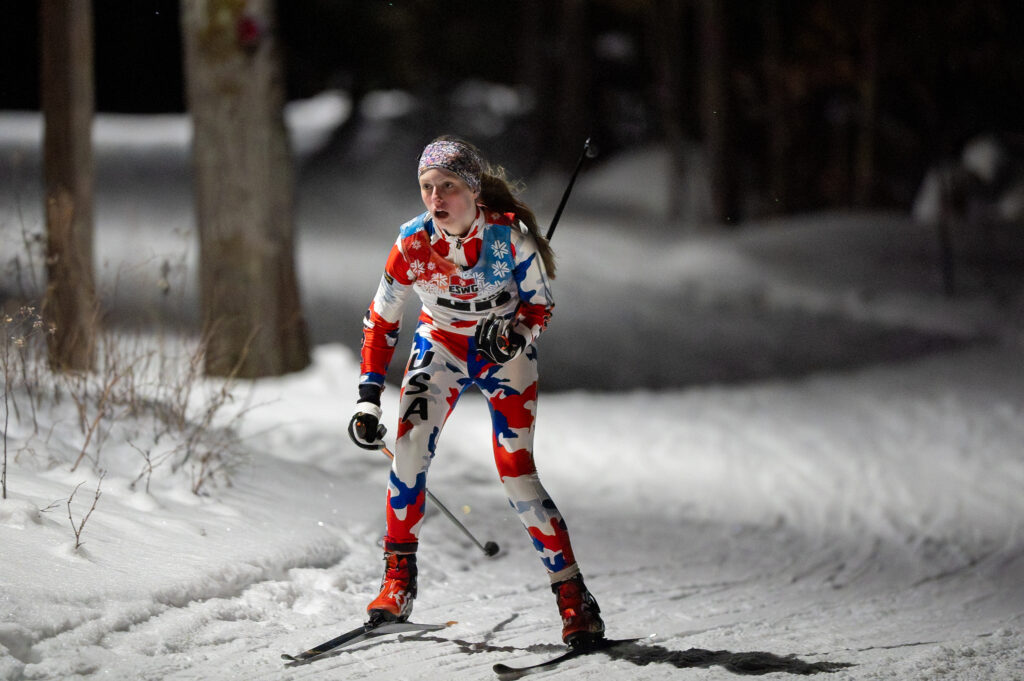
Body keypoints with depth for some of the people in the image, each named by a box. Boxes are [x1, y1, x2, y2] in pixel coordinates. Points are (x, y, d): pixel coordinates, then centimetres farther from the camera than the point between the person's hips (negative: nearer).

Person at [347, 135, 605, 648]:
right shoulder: (414, 241, -18)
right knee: (410, 446, -21)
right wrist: (368, 399, -12)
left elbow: (540, 305, -9)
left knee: (516, 475, -13)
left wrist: (515, 333, -31)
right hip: (441, 344, 2)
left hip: (505, 351, -2)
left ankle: (573, 598, -1)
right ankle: (399, 577, -5)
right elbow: (381, 320, -7)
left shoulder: (511, 235, -24)